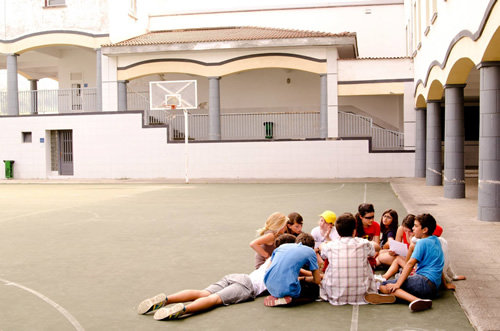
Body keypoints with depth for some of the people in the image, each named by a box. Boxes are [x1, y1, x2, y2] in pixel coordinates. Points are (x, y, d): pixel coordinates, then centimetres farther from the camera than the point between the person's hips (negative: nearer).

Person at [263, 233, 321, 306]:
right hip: (287, 289, -6)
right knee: (315, 289, 22)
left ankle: (275, 296, 8)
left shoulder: (283, 246, 21)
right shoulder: (310, 251, 9)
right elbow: (317, 280, 10)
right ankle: (287, 298, -3)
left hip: (269, 287, 6)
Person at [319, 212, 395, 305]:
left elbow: (321, 246, 22)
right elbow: (375, 249, 21)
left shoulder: (330, 246, -4)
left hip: (335, 296, 1)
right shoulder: (364, 244, -4)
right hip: (360, 296, -1)